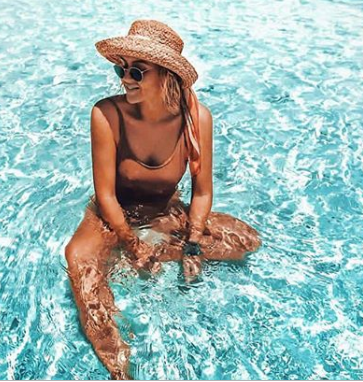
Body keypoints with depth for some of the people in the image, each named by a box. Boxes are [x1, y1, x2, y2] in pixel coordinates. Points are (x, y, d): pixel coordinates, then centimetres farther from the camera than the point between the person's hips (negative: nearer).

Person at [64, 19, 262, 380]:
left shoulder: (196, 117, -19)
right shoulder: (107, 114, -25)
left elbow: (202, 191, -10)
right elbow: (105, 194, -19)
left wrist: (193, 246, -18)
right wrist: (132, 245, -18)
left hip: (166, 213, 3)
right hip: (115, 214, -2)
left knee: (248, 240, -9)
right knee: (79, 256, -34)